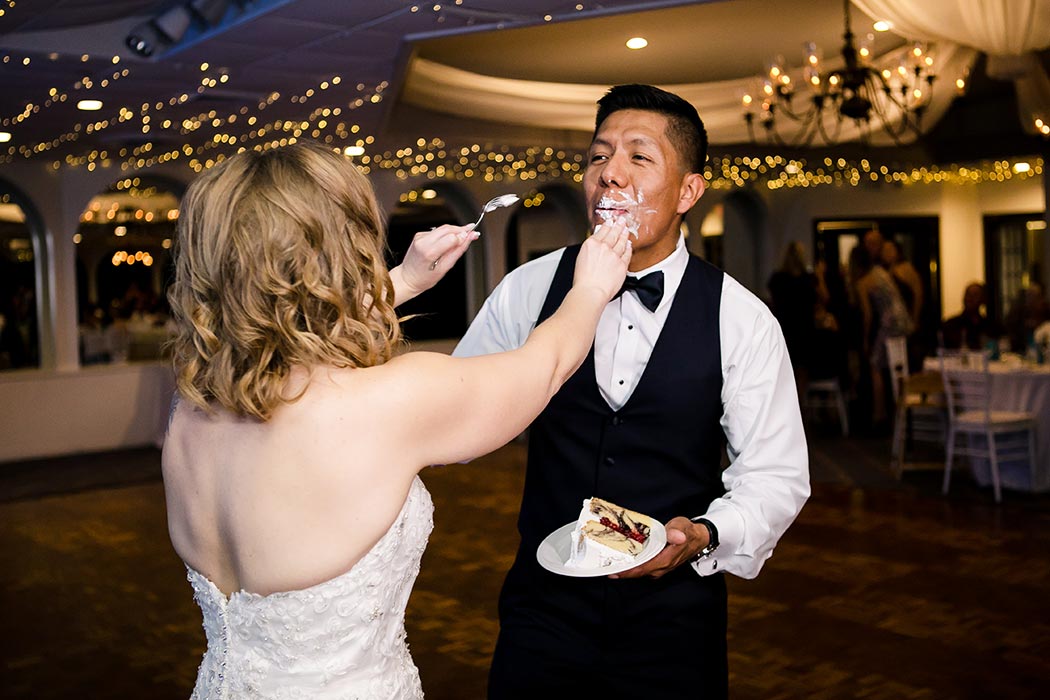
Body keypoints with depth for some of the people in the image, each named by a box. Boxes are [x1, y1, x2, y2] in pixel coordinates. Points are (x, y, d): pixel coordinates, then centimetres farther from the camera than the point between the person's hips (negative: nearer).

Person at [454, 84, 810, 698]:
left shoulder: (743, 321, -9)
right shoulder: (528, 290, -5)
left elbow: (777, 474, -4)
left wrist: (704, 536, -21)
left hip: (675, 620, -1)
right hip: (543, 607, 1)